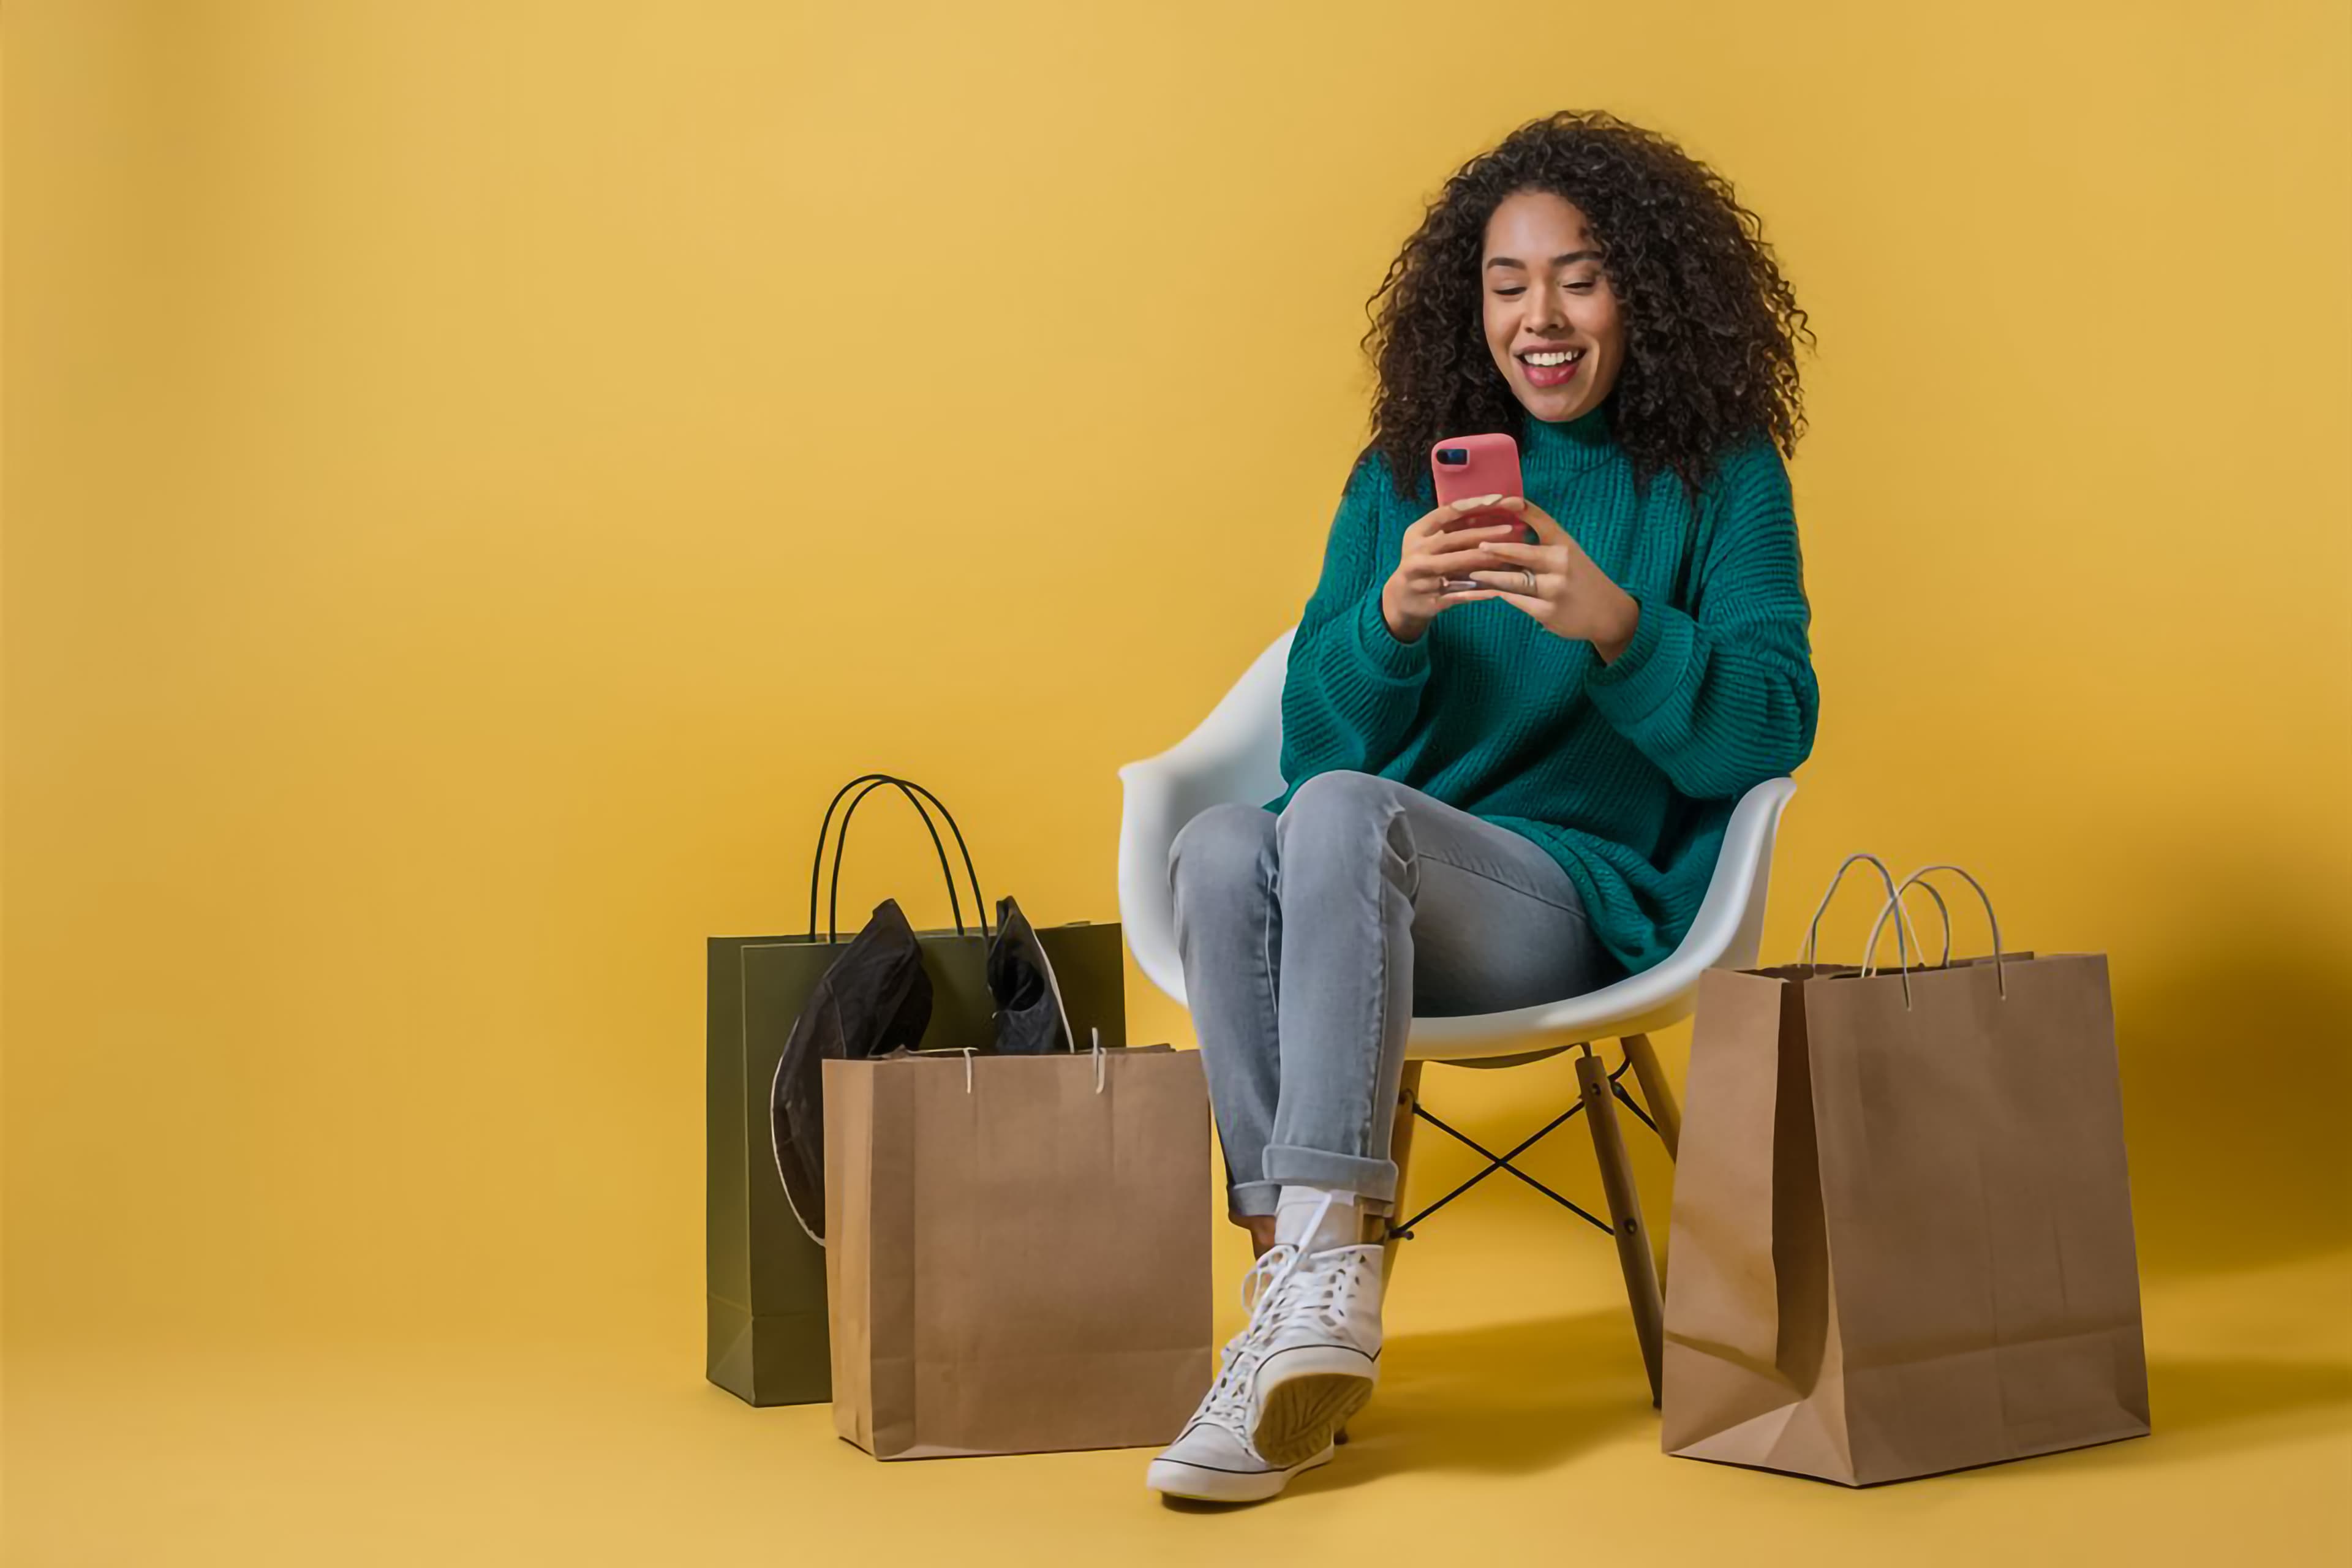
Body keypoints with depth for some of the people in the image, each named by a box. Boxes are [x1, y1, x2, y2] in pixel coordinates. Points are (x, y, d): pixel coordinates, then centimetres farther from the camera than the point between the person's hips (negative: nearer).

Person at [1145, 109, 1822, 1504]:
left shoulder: (1721, 479, 10)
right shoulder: (1404, 479, 17)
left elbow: (1771, 731, -3)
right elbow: (1314, 735, 9)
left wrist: (1612, 623, -20)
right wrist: (1394, 616, -12)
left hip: (1582, 899, -3)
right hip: (1370, 901, 3)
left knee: (1343, 813, -33)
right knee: (1221, 843, -30)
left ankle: (1327, 1266, -40)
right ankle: (1301, 1295, -34)